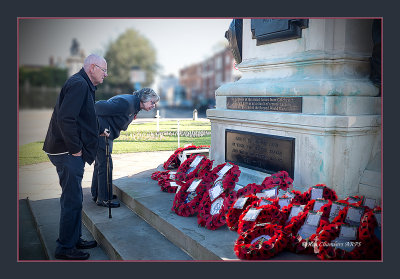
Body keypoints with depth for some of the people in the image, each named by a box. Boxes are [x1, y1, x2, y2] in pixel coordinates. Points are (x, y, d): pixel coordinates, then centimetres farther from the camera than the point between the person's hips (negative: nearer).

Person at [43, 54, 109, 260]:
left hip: (71, 152, 11)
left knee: (74, 199, 17)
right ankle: (65, 248, 10)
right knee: (72, 200, -3)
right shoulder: (79, 84, -15)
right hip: (67, 152, -11)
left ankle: (75, 239, 30)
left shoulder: (84, 85, 18)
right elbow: (65, 118, -25)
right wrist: (75, 149, -20)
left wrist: (98, 132, 28)